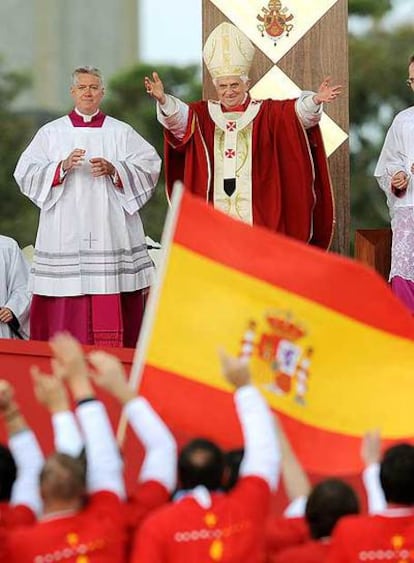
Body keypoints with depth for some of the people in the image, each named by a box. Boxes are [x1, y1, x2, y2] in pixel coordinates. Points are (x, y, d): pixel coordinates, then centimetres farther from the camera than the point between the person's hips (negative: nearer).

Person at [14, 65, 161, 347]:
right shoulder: (51, 133, 11)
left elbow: (150, 166, 1)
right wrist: (62, 166, -14)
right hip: (65, 235, 0)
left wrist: (113, 170, -14)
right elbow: (26, 173, 2)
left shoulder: (121, 132, 11)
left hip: (110, 230, 0)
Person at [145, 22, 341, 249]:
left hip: (257, 213, -2)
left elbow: (297, 111, -8)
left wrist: (315, 101, -30)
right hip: (214, 212, 2)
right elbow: (178, 116, -6)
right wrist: (163, 100, -28)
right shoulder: (203, 114, 11)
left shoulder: (266, 113, 7)